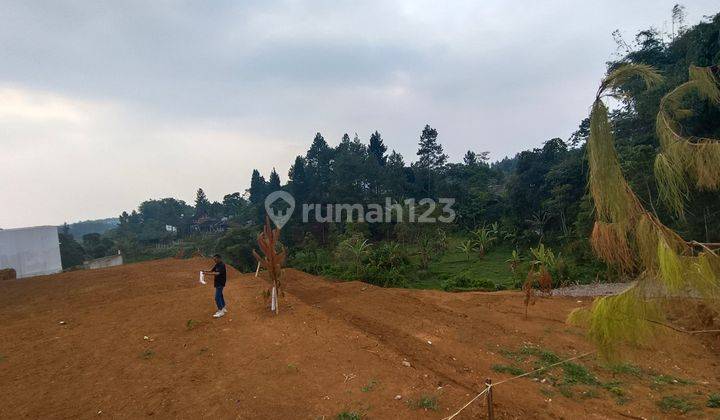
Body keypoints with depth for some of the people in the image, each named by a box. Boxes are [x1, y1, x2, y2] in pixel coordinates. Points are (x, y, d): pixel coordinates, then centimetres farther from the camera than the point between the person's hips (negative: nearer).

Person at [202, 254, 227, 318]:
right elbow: (212, 270, 8)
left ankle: (221, 311, -5)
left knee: (217, 297, -10)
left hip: (220, 283, -10)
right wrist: (206, 271, -12)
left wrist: (208, 273, -31)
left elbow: (218, 273, -28)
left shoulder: (222, 265, -19)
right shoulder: (217, 265, 10)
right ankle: (224, 308, 29)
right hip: (218, 282, 10)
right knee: (220, 295, 17)